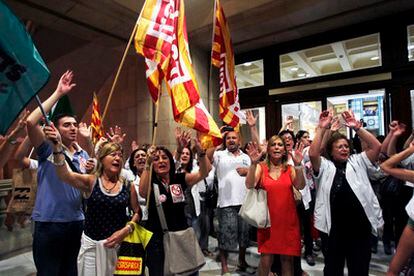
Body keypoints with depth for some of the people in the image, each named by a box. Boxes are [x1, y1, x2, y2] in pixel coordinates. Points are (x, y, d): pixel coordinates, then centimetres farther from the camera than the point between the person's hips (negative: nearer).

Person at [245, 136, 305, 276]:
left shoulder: (290, 168, 5)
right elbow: (249, 185, -17)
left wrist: (298, 165, -26)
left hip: (288, 220, 2)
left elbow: (300, 186, -12)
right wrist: (253, 163, -29)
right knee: (266, 259, 1)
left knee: (287, 258, 10)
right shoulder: (261, 167, -1)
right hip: (268, 219, -1)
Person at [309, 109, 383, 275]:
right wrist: (322, 129, -17)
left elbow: (376, 146, -2)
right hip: (332, 227, -2)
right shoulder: (324, 166, 2)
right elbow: (312, 154, -17)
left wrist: (357, 127, -9)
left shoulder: (358, 161, 11)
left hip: (359, 225, 2)